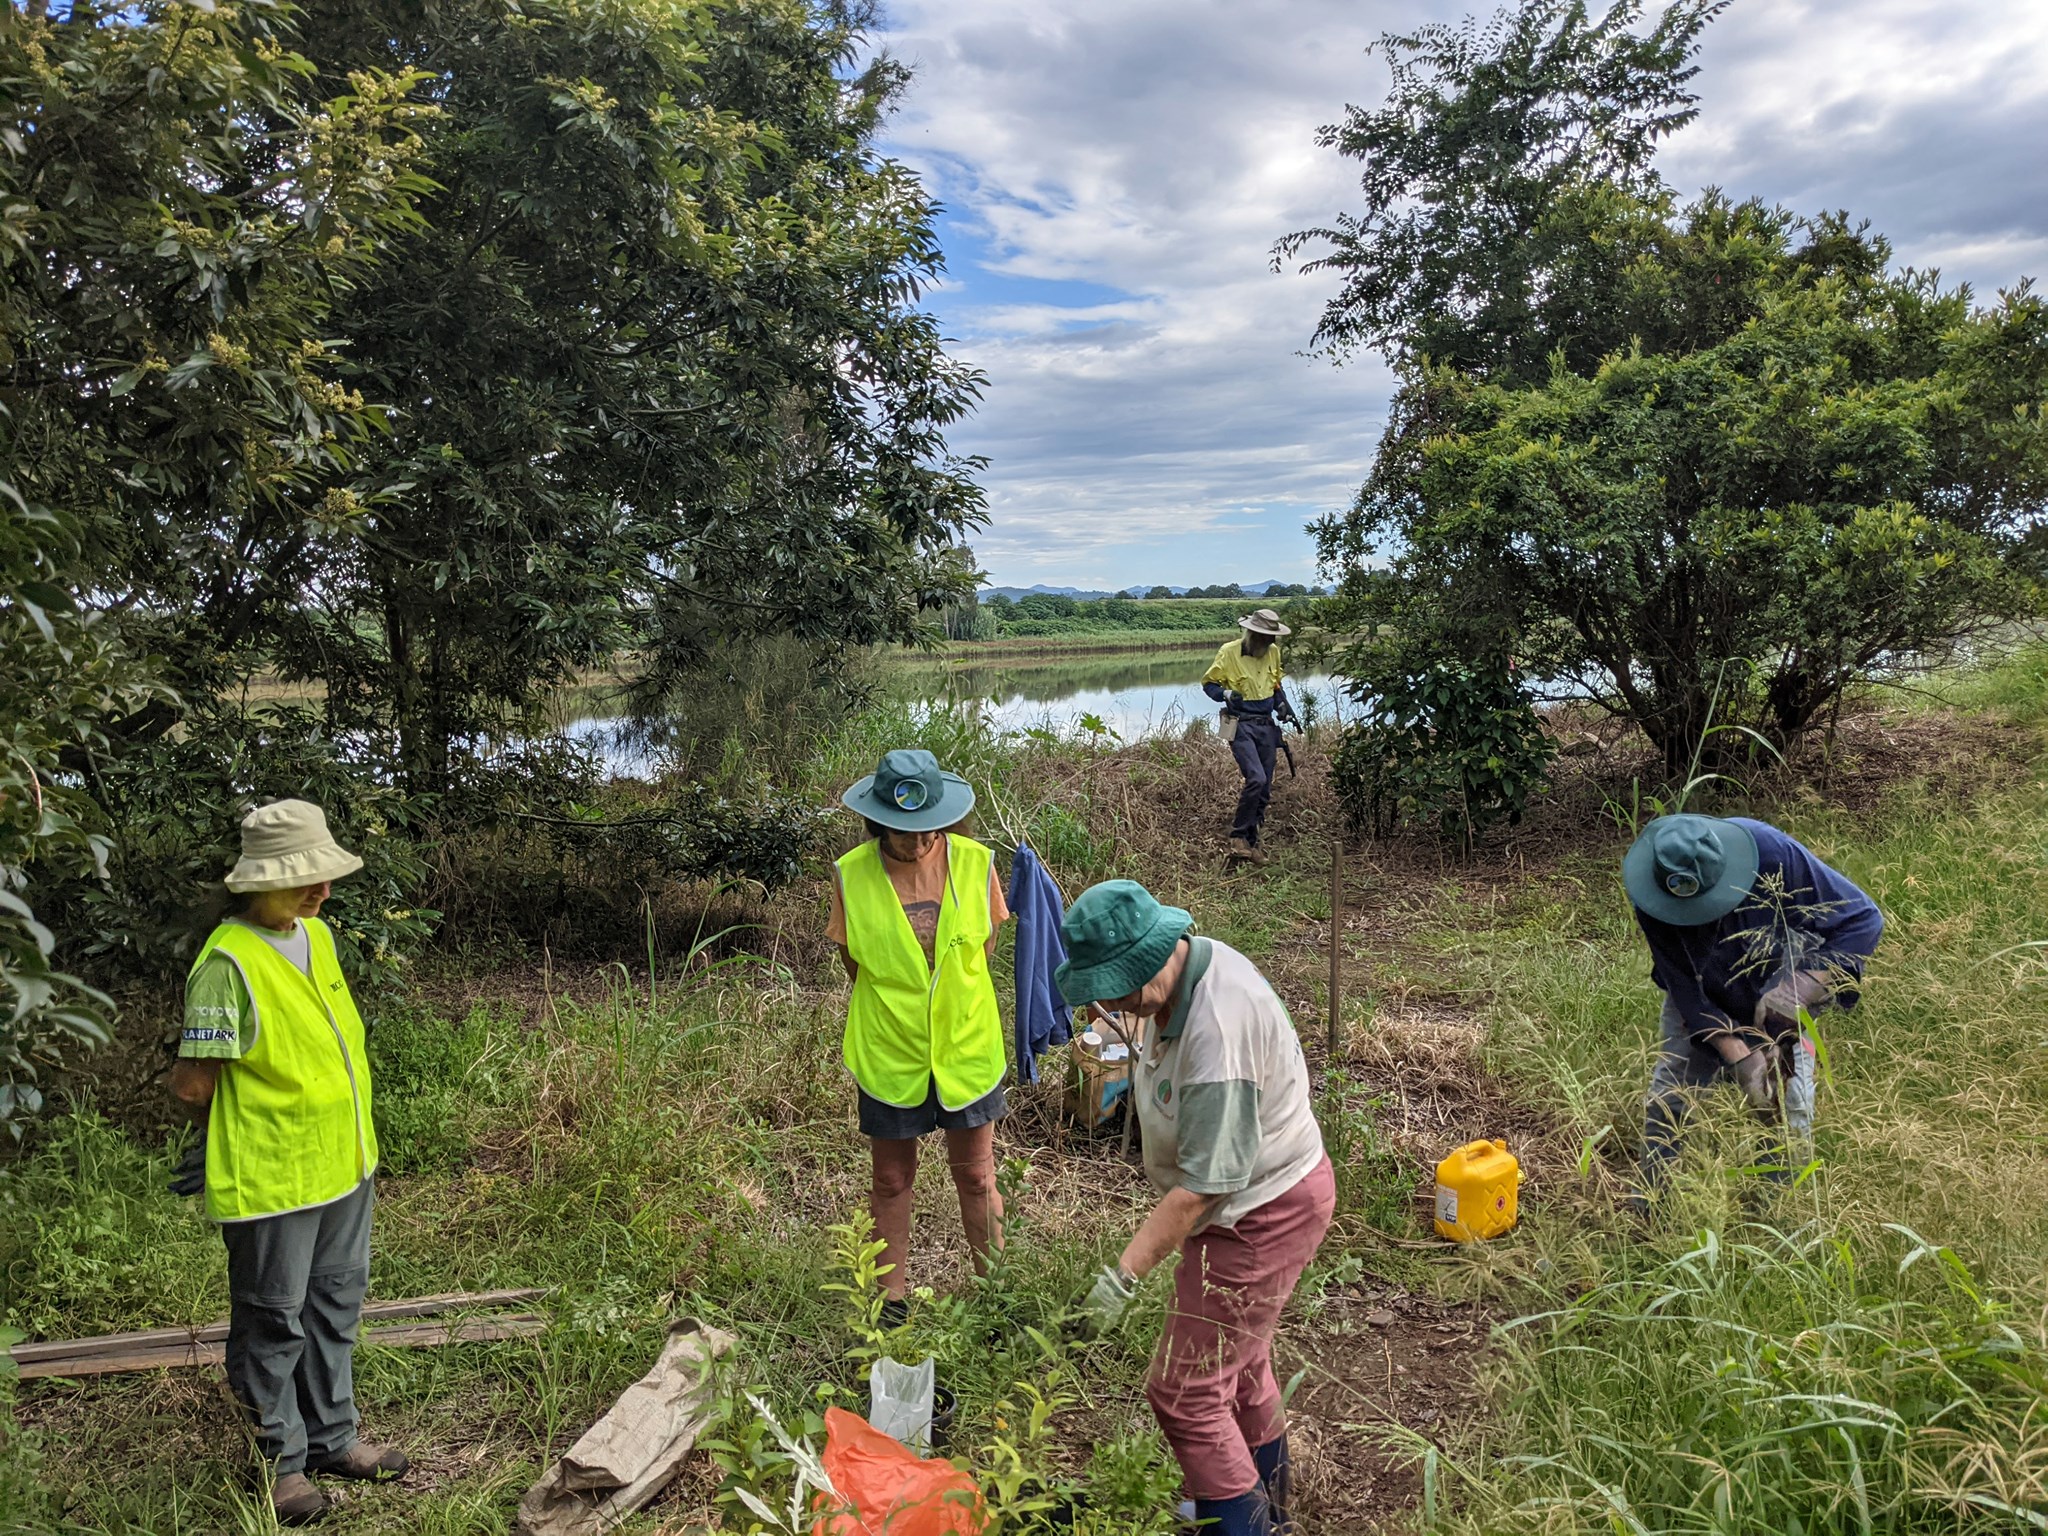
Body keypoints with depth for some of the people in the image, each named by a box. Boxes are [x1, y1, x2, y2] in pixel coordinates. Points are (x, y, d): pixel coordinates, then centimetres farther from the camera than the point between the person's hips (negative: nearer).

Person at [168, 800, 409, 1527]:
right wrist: (249, 1129, 2)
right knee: (274, 1323, 10)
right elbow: (194, 1083, -16)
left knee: (335, 1308, 20)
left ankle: (332, 1437, 36)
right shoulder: (228, 961, -21)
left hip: (343, 1165, 8)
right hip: (271, 1180, -8)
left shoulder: (317, 935, 4)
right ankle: (281, 1461, 28)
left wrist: (349, 1138, 16)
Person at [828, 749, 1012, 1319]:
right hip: (888, 1053, 0)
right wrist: (896, 1000, 0)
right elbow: (853, 961, 1)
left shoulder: (975, 862, -13)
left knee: (976, 1176, 14)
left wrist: (948, 993, 1)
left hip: (967, 1047, 1)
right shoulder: (852, 875, -15)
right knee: (891, 1180, 16)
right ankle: (893, 1295, 35)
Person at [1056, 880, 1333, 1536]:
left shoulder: (1216, 1028, -34)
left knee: (1185, 1392, -2)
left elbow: (1206, 1184, -31)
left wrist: (1123, 1275, -29)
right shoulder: (1181, 973, -4)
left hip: (1263, 1214, -10)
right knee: (1238, 1364, 26)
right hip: (1261, 1196, 10)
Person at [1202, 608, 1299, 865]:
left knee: (1264, 788, 7)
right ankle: (1238, 836, -7)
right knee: (1255, 779, -22)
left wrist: (1283, 704, 4)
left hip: (1267, 726, 6)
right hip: (1241, 726, -6)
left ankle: (1250, 842, 18)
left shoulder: (1273, 651, 7)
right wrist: (1226, 694, -22)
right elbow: (1208, 683, -2)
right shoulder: (1230, 651, -10)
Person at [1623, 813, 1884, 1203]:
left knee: (1787, 1109, -3)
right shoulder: (1653, 902, -30)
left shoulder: (1773, 854, -36)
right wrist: (1738, 1055, -35)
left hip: (1774, 1001, 0)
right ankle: (1649, 1207, 19)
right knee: (1666, 1099, 0)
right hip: (1701, 1004, 1)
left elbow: (1863, 919, -27)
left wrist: (1802, 987, -38)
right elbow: (1686, 990, -24)